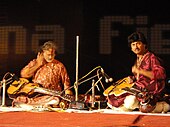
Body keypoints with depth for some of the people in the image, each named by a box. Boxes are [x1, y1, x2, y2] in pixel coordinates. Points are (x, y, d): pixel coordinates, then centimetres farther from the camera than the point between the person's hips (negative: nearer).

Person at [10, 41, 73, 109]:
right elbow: (23, 75, -1)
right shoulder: (34, 63, 13)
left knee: (55, 101, -37)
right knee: (18, 100, -27)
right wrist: (38, 64, 0)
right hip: (34, 94, 0)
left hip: (51, 96, 0)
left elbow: (66, 83, 8)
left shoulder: (59, 66, 10)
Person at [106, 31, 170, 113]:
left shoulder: (151, 58, -11)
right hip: (139, 89, 8)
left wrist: (140, 71, -23)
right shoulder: (138, 59, 15)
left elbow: (161, 74, -24)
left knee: (129, 104, -32)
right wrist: (132, 79, 6)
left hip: (150, 92, -8)